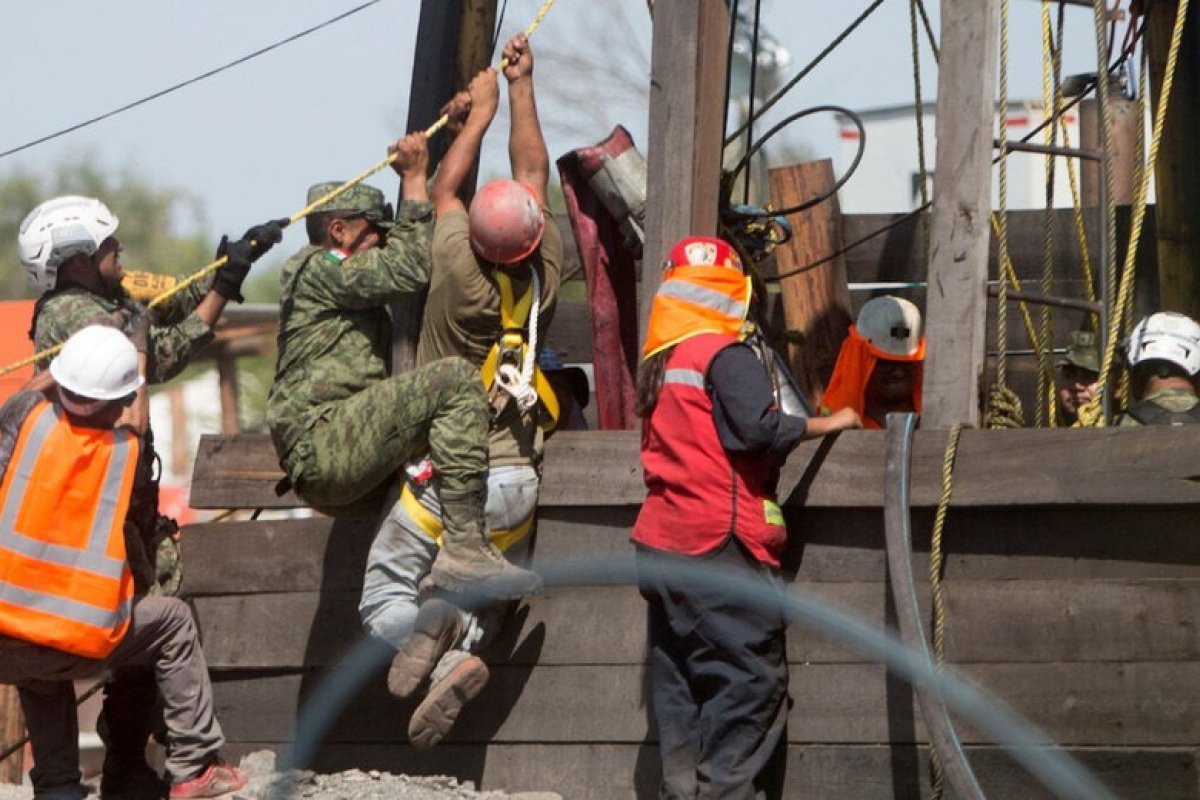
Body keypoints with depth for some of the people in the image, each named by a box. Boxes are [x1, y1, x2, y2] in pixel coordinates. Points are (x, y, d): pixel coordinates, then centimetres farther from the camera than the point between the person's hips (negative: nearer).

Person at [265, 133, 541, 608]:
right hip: (323, 441, -11)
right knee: (453, 381, -21)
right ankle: (465, 549, -30)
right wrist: (414, 180, -5)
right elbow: (410, 266, -11)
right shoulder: (317, 269, -2)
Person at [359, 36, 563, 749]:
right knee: (483, 602, 14)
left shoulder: (462, 274, -15)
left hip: (447, 479, -4)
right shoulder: (545, 273, -6)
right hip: (516, 478, 4)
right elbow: (535, 174, 8)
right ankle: (456, 661, -18)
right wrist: (523, 88, 18)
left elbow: (446, 189, 4)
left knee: (384, 598, 5)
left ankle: (430, 628, -27)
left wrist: (480, 111, 16)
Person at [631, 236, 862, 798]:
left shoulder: (659, 362, 16)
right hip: (719, 542, -9)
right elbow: (761, 429, -18)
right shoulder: (725, 356, -8)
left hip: (661, 544, 9)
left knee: (680, 678, 10)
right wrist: (829, 424, -6)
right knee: (753, 675, -7)